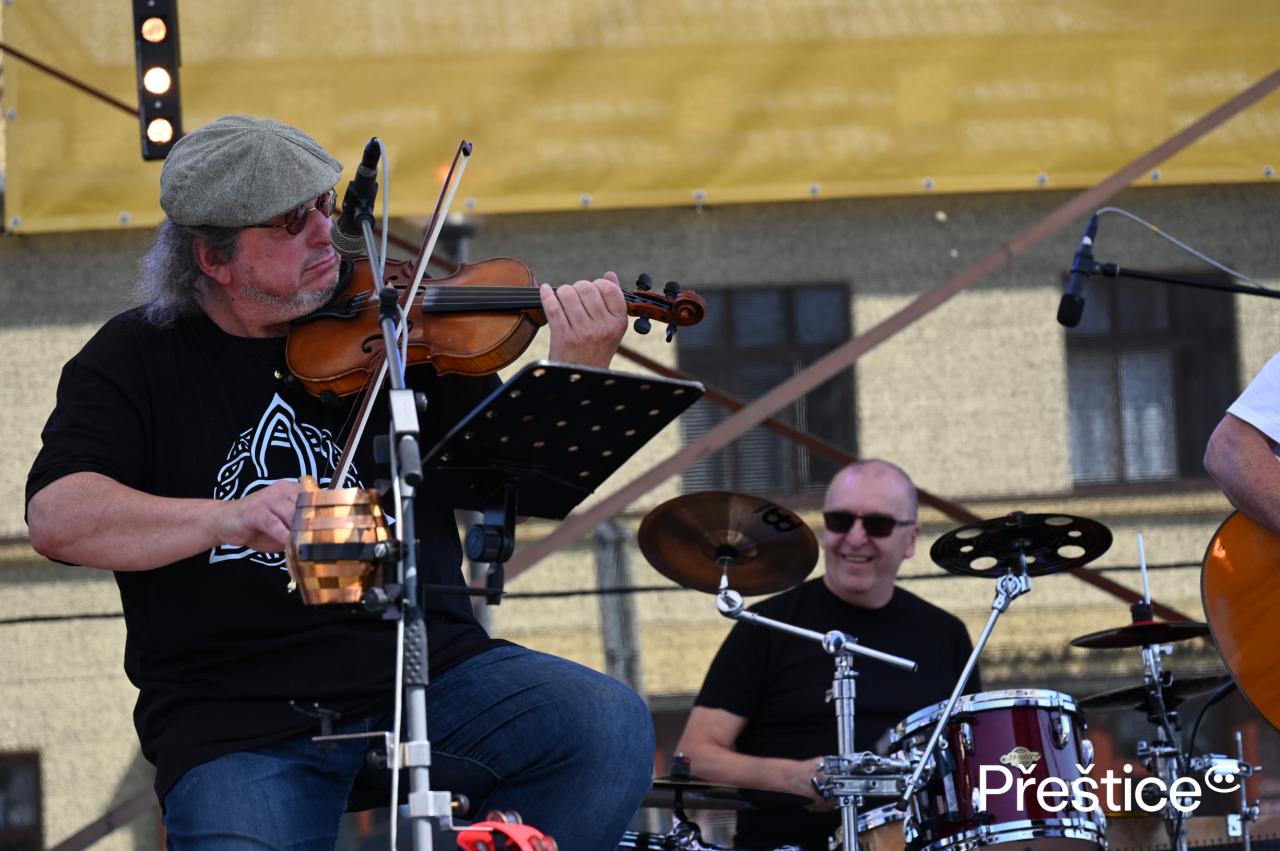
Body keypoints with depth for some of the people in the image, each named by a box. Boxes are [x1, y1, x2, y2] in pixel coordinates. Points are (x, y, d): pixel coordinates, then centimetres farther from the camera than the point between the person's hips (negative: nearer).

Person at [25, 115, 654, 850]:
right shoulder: (136, 362, 2)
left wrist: (581, 375, -16)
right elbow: (56, 516, -14)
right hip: (239, 726, -2)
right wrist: (230, 516, -29)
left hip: (429, 672, 2)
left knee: (611, 726, -20)